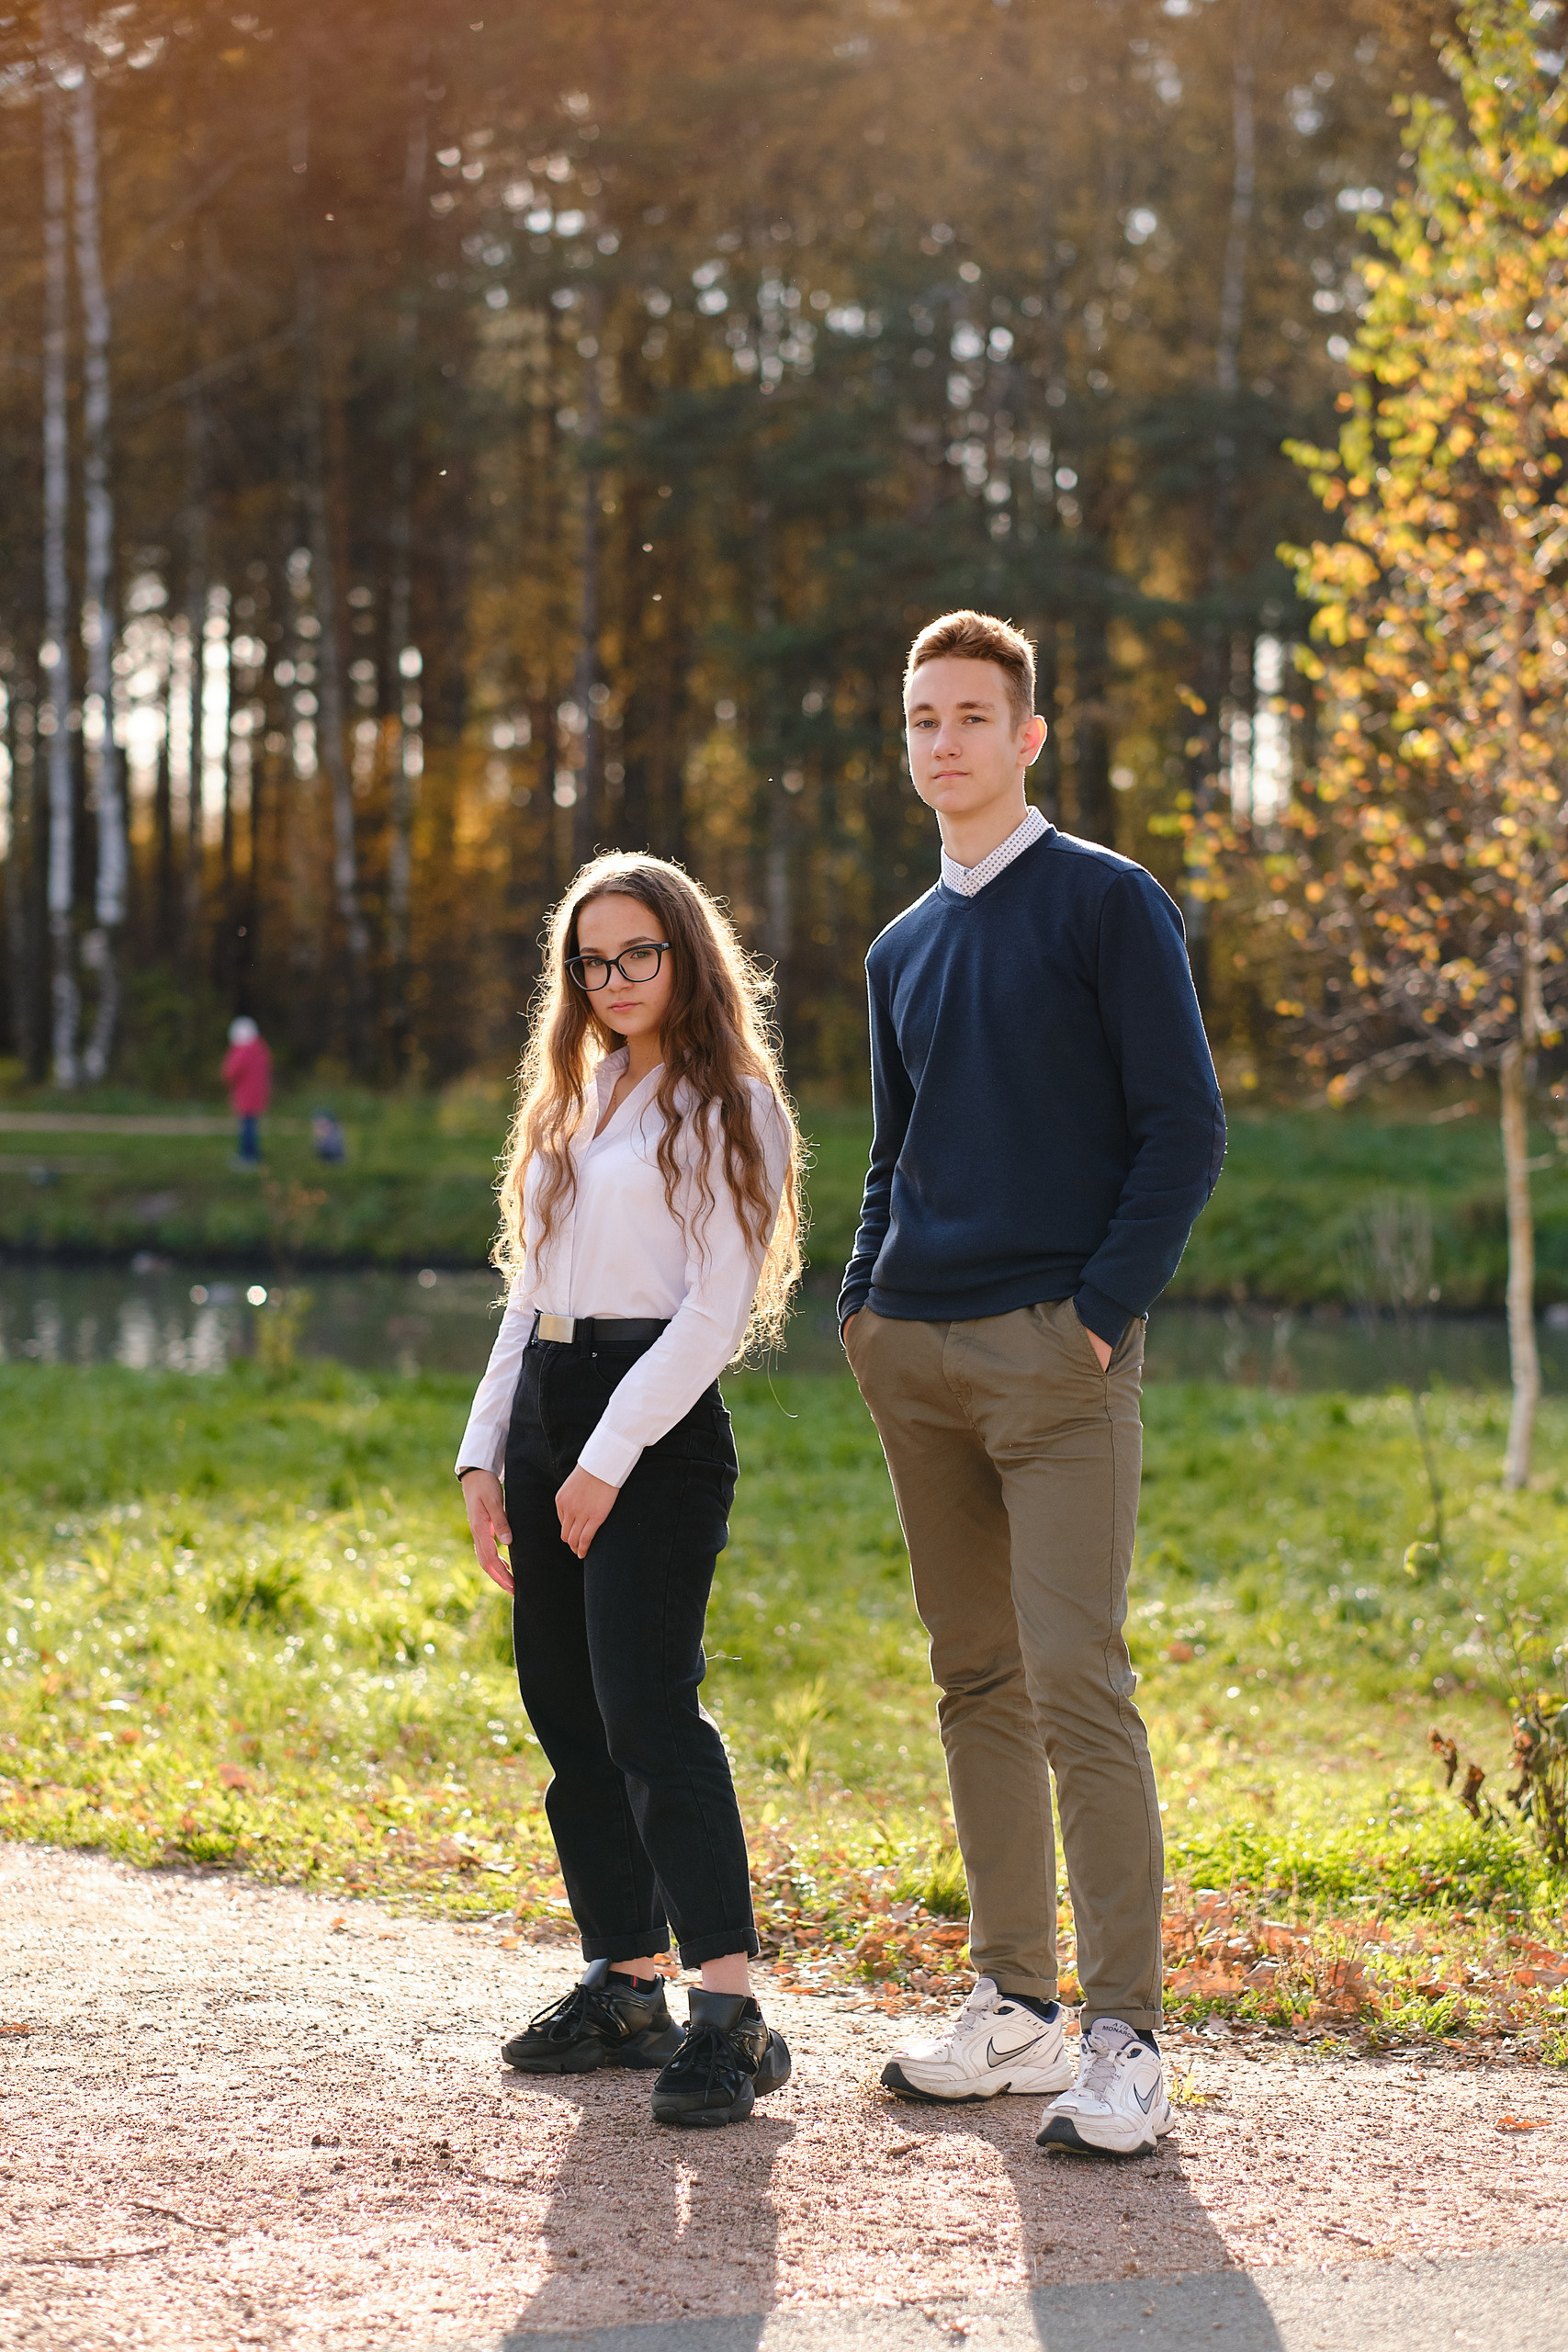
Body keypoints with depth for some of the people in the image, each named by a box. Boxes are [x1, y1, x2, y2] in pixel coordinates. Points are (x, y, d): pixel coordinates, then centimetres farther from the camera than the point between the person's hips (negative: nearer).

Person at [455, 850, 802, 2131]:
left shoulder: (727, 1106, -3)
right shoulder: (572, 1104, 19)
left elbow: (718, 1306, -11)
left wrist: (609, 1459, -16)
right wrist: (485, 1453, 12)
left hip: (658, 1423, -8)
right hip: (547, 1413, 8)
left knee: (648, 1707, -17)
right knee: (565, 1710, 7)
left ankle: (731, 2013, -20)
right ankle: (626, 1982, 16)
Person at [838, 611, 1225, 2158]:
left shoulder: (1108, 904, -1)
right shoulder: (902, 949, 18)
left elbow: (1183, 1126, -6)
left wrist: (1103, 1309, -13)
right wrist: (863, 1305, 11)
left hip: (1054, 1350, -7)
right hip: (918, 1357, 7)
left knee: (1074, 1684, -13)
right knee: (974, 1683, 9)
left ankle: (1124, 2043, -10)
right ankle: (1014, 2002, 16)